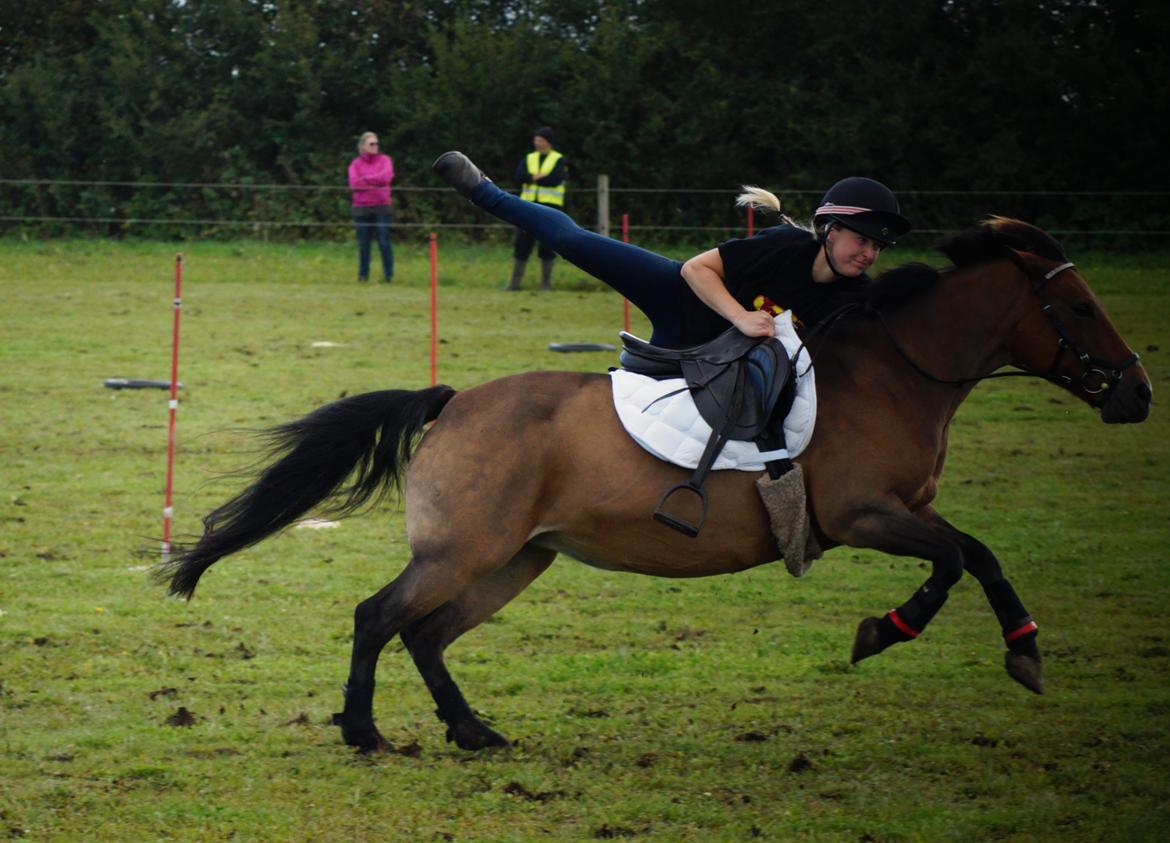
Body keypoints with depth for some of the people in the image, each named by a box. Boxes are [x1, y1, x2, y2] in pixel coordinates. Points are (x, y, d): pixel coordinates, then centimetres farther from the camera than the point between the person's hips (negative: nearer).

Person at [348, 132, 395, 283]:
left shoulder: (384, 160, 6)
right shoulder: (355, 164, 7)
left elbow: (386, 177, -11)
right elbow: (354, 184, -6)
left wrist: (366, 179, -6)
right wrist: (375, 182, -9)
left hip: (381, 207, -1)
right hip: (361, 207, 1)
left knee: (384, 242, -6)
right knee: (363, 244, 3)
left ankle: (389, 274, -1)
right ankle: (363, 275, 9)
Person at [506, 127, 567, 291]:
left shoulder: (559, 160, 3)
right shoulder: (528, 159, 14)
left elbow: (555, 179, -14)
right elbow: (518, 178, -1)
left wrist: (531, 178, -7)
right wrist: (539, 177, -12)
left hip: (550, 206, -3)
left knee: (548, 245, -1)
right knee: (522, 242, -1)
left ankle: (546, 282, 7)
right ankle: (515, 281, 3)